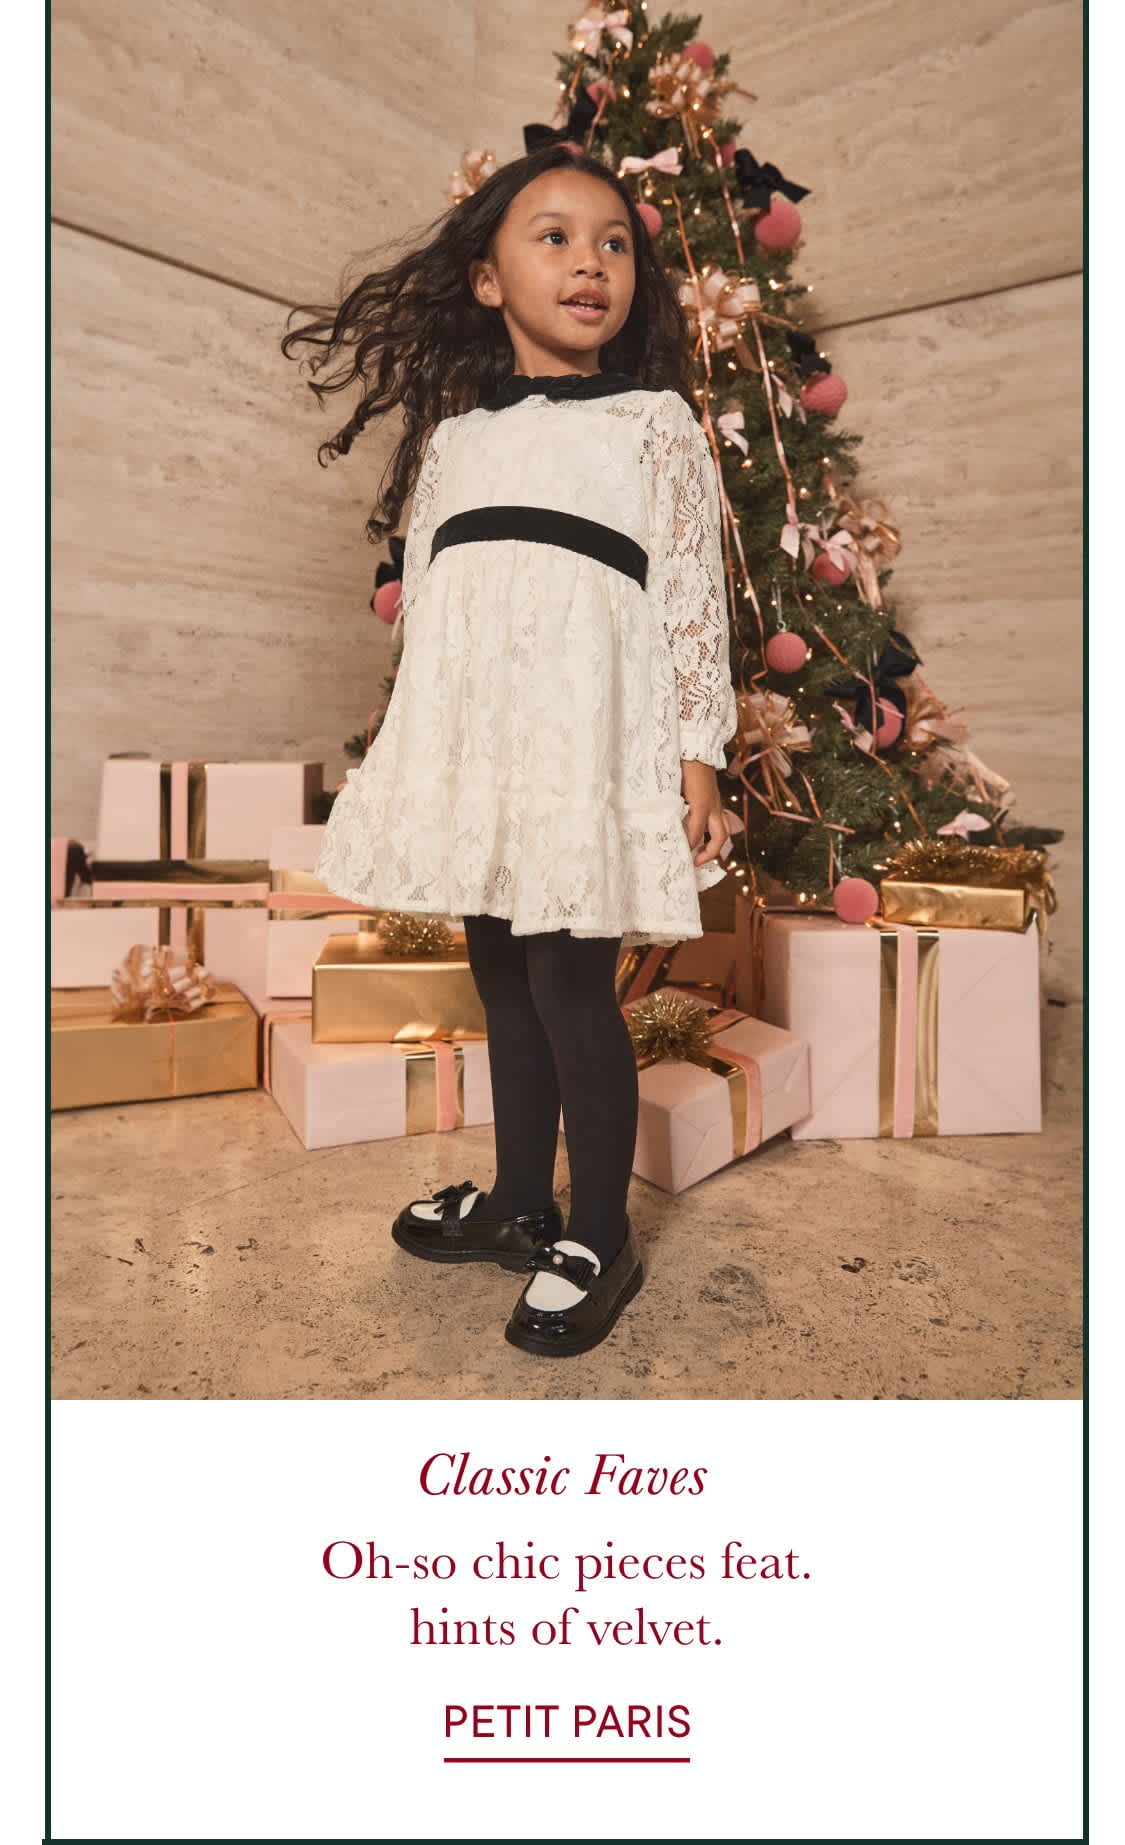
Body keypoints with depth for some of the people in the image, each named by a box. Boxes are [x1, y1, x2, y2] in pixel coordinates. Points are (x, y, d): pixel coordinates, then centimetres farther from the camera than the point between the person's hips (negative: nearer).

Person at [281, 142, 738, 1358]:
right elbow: (425, 597, 18)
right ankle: (521, 1200, 29)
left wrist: (698, 753, -7)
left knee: (571, 985, -5)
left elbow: (693, 593, 0)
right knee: (500, 976, 11)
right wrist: (413, 754, 14)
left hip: (589, 741, -4)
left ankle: (600, 1238, 13)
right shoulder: (451, 436, 18)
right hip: (468, 742, 5)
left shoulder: (655, 420, 7)